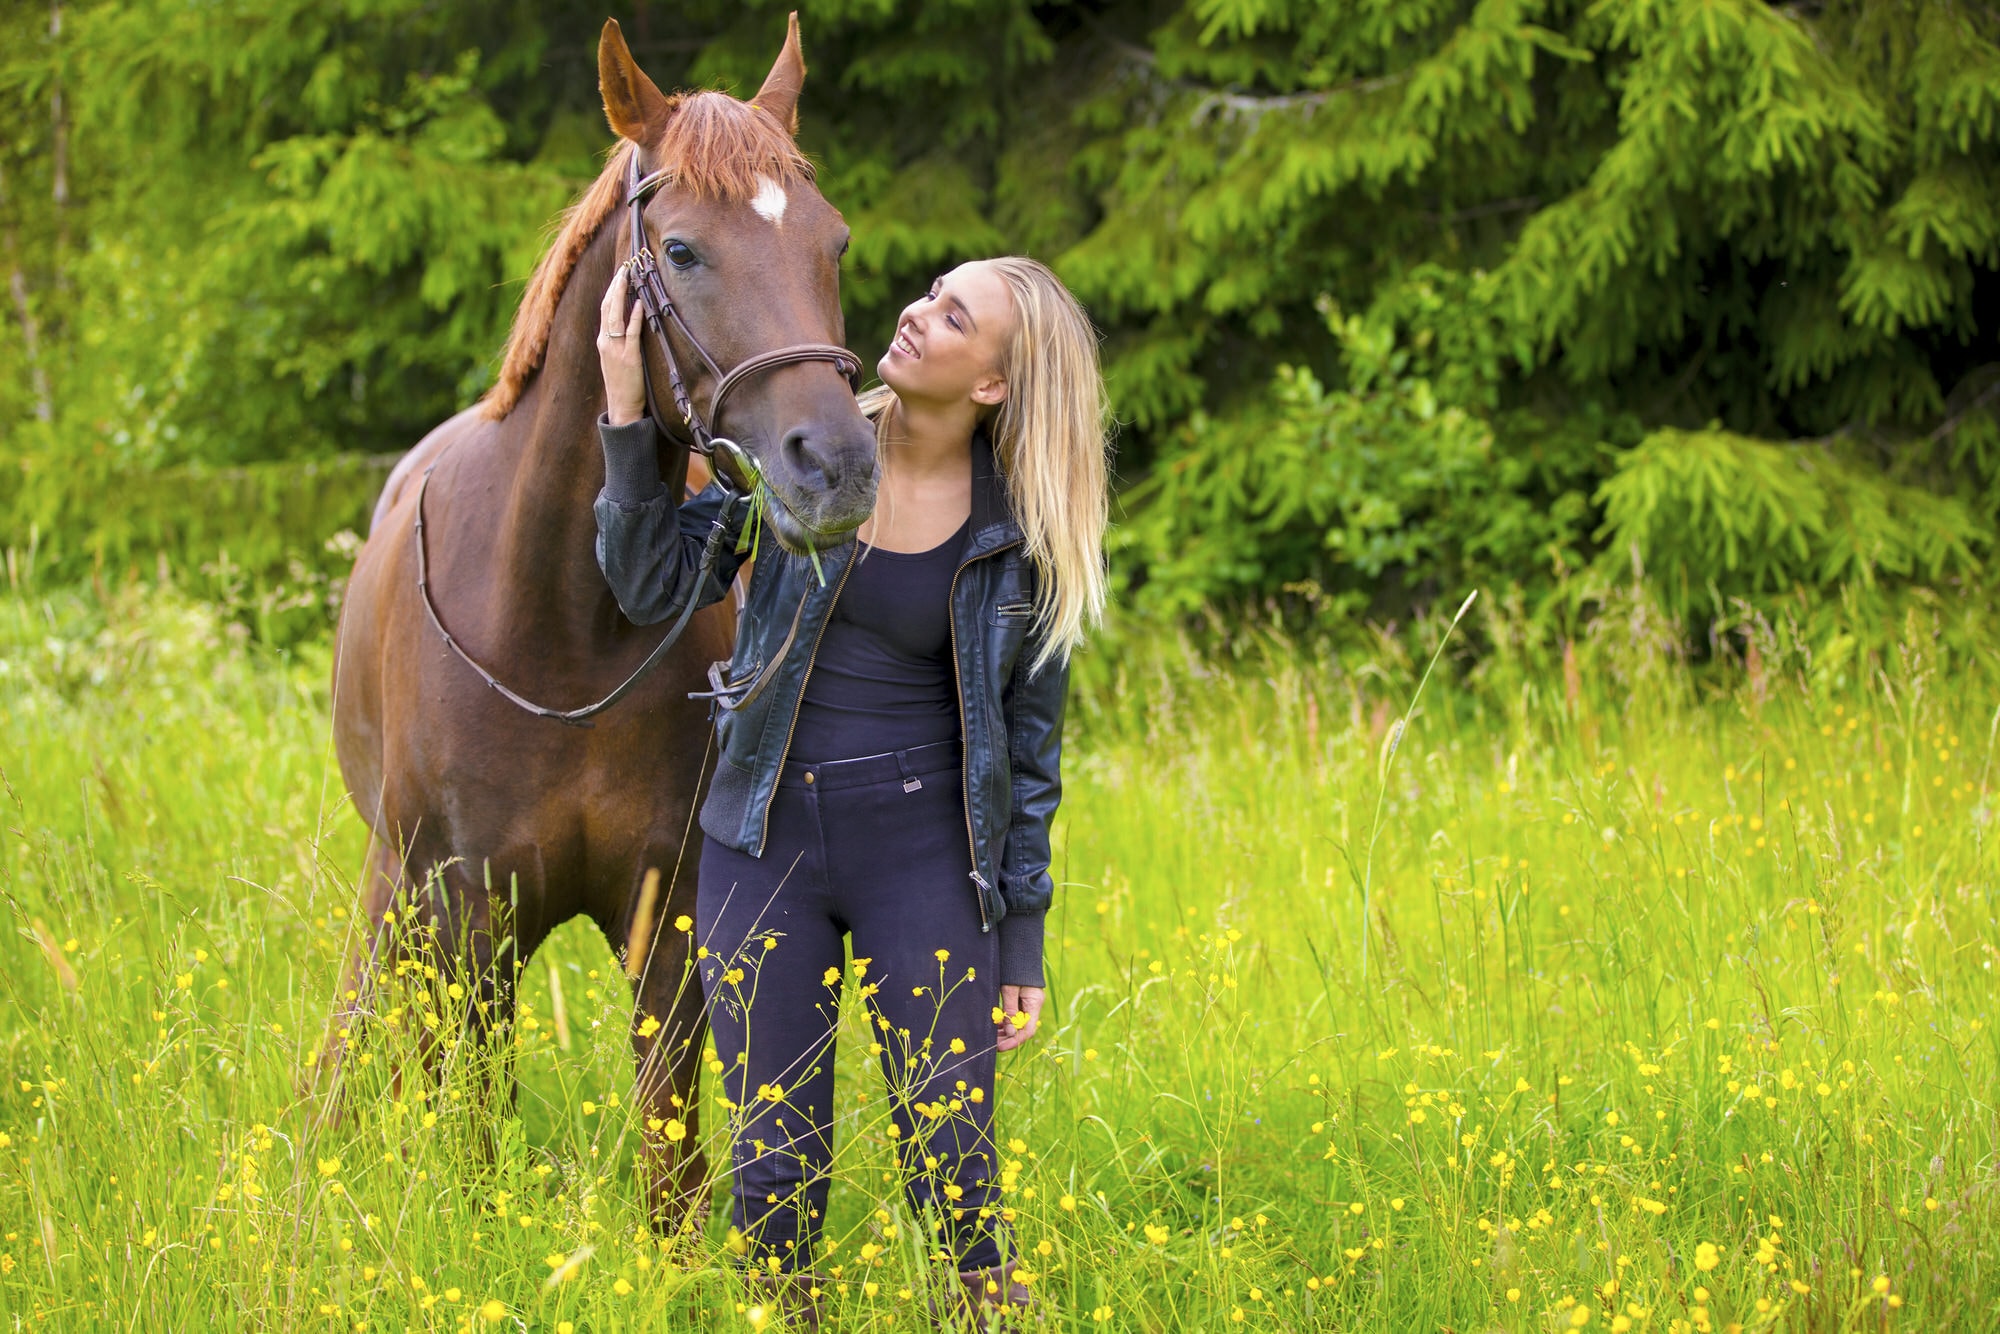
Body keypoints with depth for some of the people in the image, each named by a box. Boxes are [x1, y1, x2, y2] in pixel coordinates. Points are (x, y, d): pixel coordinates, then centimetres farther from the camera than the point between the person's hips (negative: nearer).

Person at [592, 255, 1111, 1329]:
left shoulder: (1023, 536, -3)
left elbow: (1028, 745, 4)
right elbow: (655, 586, -2)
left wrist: (1024, 948, 3)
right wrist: (628, 416, -12)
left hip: (925, 853, -1)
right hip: (764, 845, 1)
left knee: (952, 1172, -1)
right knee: (775, 1167, 6)